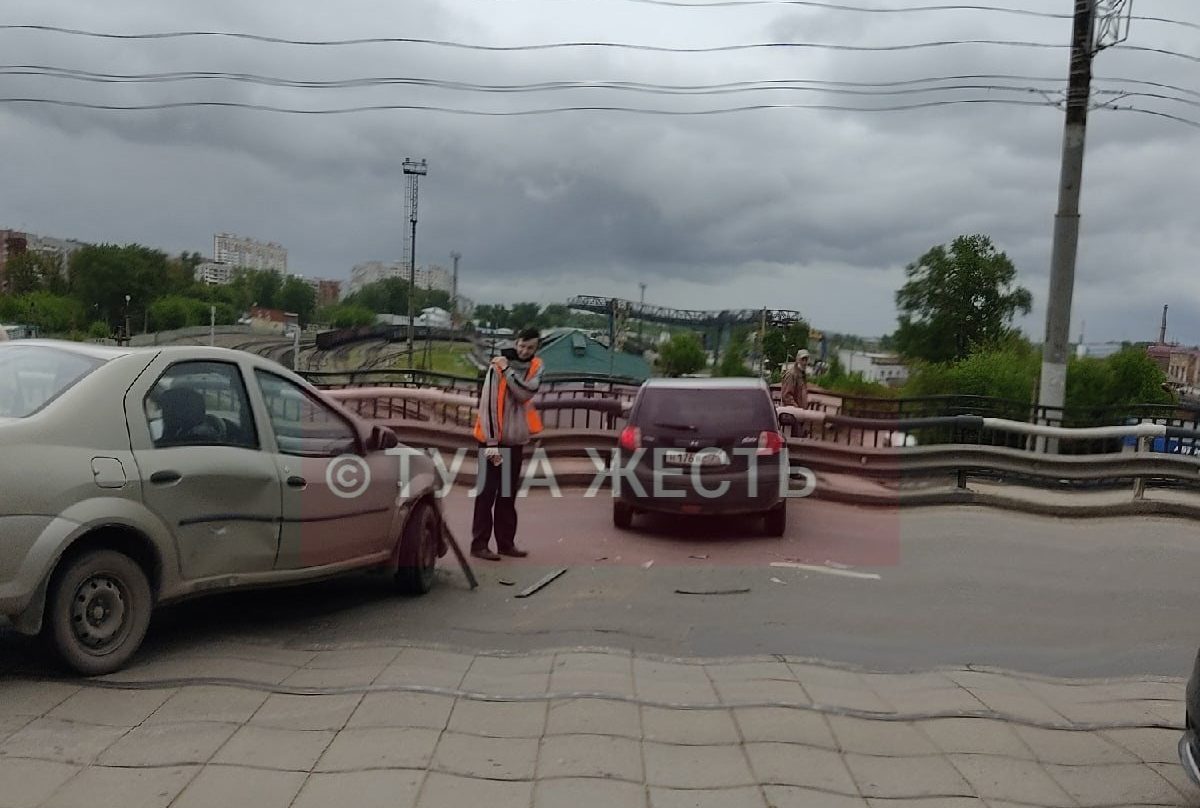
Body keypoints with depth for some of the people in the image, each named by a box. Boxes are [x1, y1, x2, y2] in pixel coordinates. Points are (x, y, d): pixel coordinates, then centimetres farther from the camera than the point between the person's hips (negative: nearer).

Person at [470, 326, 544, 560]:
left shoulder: (536, 367, 3)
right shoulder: (497, 366, -12)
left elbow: (526, 394, -15)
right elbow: (488, 404, -15)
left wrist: (508, 370, -20)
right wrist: (491, 442, -18)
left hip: (516, 440, 5)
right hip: (494, 439, -5)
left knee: (509, 494, 12)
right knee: (487, 492, -1)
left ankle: (506, 542, 20)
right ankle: (479, 543, 4)